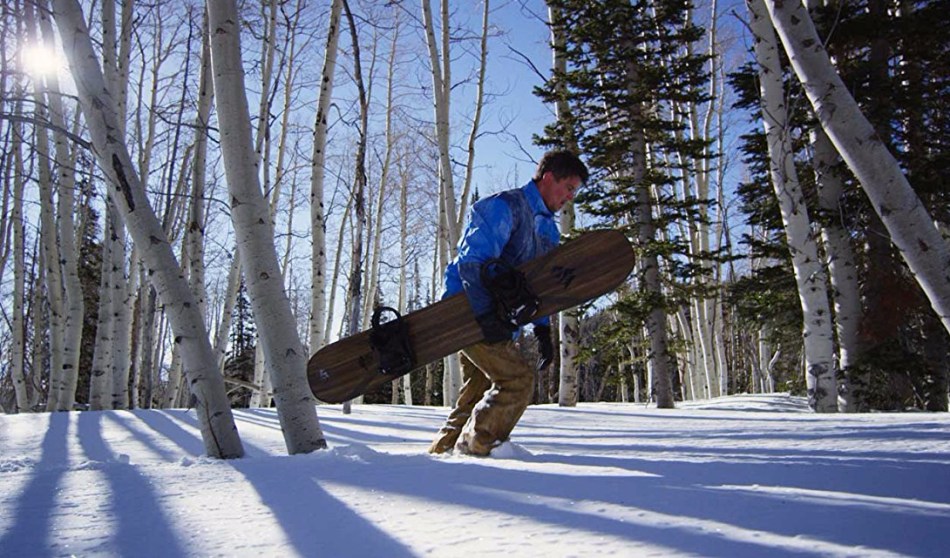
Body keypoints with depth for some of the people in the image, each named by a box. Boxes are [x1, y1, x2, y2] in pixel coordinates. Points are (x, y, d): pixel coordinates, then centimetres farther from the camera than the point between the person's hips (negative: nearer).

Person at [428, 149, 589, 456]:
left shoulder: (547, 229, 17)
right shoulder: (505, 206, -12)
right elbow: (473, 263, -23)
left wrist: (542, 330, 9)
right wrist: (486, 316, -31)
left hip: (499, 320, 10)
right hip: (471, 316, -10)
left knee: (478, 392, 12)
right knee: (519, 378, -15)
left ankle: (443, 449, 22)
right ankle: (474, 445, -5)